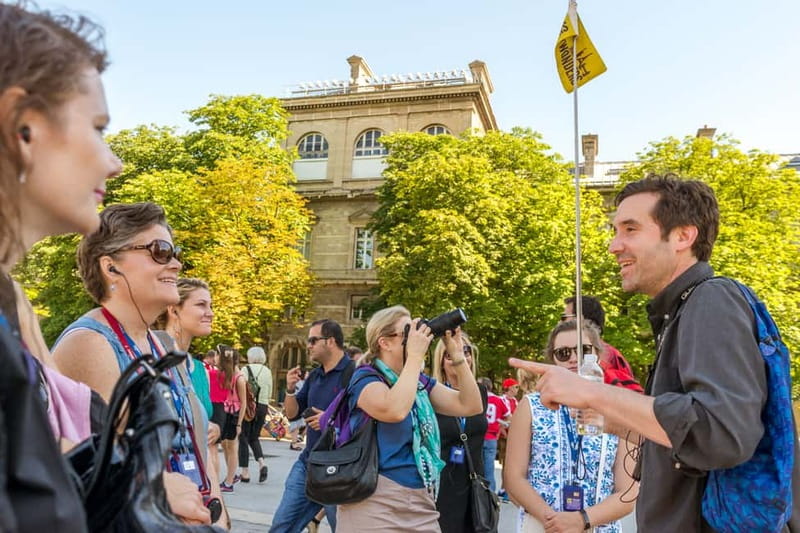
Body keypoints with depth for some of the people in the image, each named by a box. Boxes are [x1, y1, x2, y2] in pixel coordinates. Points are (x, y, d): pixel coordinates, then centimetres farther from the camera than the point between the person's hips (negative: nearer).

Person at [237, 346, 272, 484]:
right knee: (254, 438, 19)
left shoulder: (246, 369, -7)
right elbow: (269, 394, 11)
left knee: (243, 438, 7)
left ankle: (244, 472, 8)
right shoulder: (267, 371, 6)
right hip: (262, 406, 4)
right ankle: (261, 463, -3)